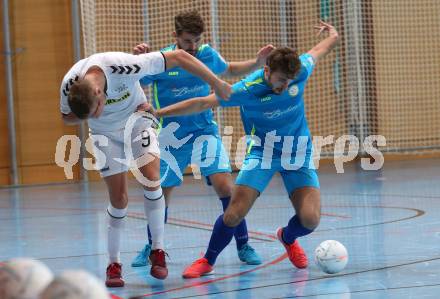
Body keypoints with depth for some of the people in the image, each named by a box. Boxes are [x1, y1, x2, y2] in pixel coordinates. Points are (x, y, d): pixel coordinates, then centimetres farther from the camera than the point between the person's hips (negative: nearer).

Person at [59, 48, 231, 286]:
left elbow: (179, 56, -31)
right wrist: (97, 113, -25)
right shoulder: (69, 85, -29)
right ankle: (114, 264, 10)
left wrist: (216, 83, -25)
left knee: (151, 180, -20)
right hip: (106, 135, 1)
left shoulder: (124, 65, -39)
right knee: (118, 199, -4)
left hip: (137, 124, -1)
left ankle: (158, 251, -6)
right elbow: (67, 118, -7)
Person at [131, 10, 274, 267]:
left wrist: (258, 62, 1)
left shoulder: (208, 54, -4)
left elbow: (230, 70, 17)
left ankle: (243, 246, -5)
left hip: (205, 131, 1)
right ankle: (152, 247, 31)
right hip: (170, 138, -1)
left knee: (225, 185, -16)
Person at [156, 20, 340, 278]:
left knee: (310, 219, -13)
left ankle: (288, 238, 25)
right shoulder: (247, 90, -25)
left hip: (298, 152, 2)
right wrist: (158, 113, -19)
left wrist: (333, 36, 27)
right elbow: (202, 103, -18)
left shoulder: (300, 71, -18)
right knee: (234, 213, -17)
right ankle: (207, 261, 9)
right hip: (263, 150, -2)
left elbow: (317, 51, 5)